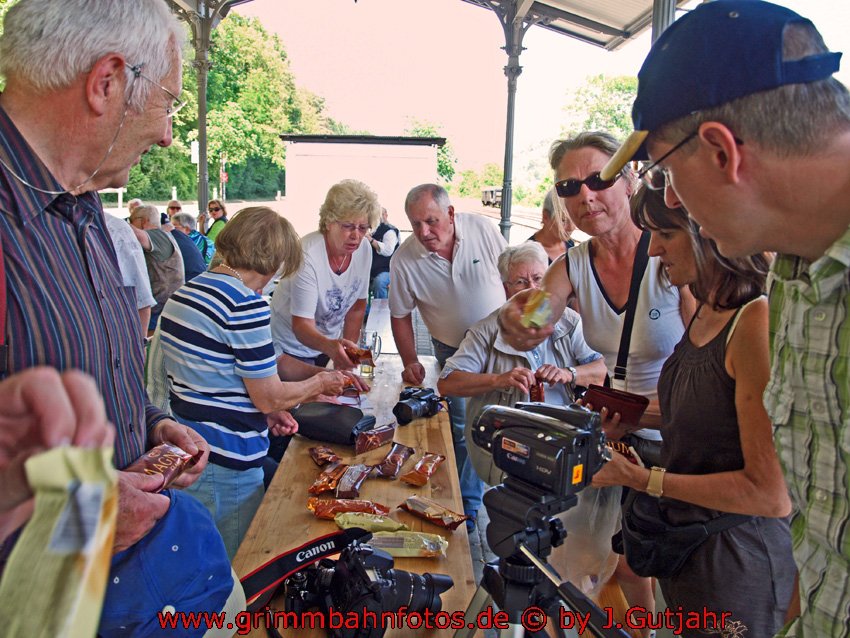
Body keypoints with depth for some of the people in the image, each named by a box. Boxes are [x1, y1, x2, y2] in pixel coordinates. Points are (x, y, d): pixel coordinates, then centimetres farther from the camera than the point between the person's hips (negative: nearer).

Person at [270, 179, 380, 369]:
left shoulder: (364, 249, -11)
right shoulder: (307, 255, -29)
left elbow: (357, 306, 0)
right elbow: (301, 325, -32)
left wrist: (346, 355, -4)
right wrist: (329, 346, -51)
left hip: (330, 341, 6)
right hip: (292, 347, -5)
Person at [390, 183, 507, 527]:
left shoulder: (482, 229, -16)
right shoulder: (404, 261, -18)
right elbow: (400, 315, -4)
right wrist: (410, 362, -9)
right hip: (454, 353, -1)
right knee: (463, 430, -2)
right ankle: (466, 505, 18)